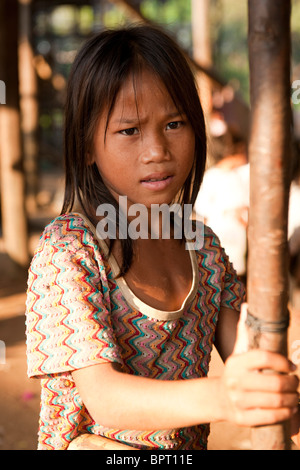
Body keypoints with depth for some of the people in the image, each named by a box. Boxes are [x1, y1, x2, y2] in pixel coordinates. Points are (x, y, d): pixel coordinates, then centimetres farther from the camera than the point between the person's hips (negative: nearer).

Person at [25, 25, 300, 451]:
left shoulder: (203, 247, 4)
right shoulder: (68, 250, -14)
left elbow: (240, 352, -1)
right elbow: (103, 398, -22)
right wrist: (219, 397, -37)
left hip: (188, 447, 5)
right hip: (95, 446, -5)